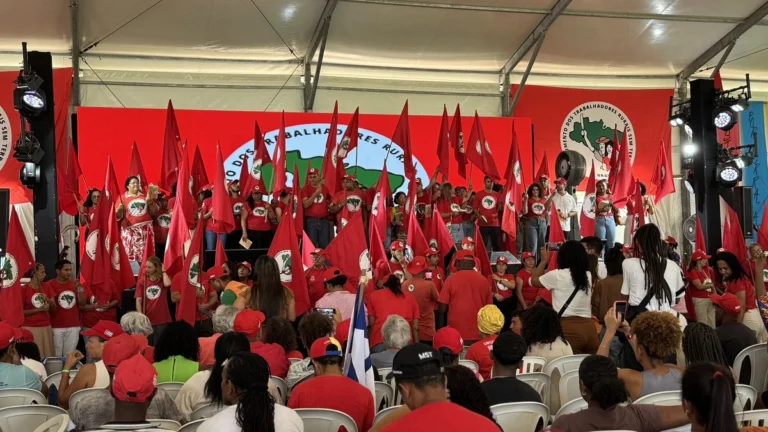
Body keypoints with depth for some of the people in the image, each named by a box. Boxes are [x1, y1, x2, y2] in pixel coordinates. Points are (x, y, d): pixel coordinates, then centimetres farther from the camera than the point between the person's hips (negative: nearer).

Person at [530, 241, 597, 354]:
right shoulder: (588, 275, 9)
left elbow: (534, 281, 9)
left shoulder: (557, 275, -6)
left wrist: (544, 260, 20)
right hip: (588, 327, 6)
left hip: (568, 329, -5)